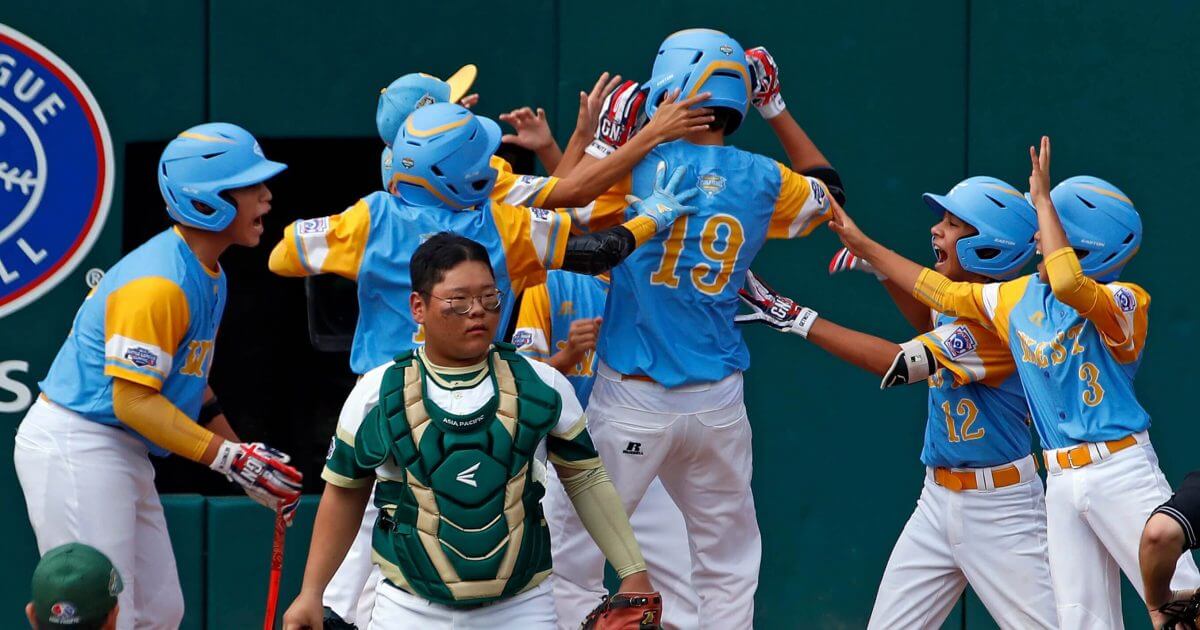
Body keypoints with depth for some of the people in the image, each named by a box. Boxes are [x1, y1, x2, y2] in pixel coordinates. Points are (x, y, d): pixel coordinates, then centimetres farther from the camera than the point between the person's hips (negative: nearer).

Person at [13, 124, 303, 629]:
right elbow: (134, 401, -24)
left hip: (125, 455, 10)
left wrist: (249, 460, 10)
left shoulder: (209, 277, 11)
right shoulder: (158, 282, -21)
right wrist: (230, 458, -26)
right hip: (75, 450, -10)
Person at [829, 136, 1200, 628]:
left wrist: (1043, 199, -21)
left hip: (1120, 470, -7)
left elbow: (1067, 285, -30)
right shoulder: (1019, 297, 12)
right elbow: (943, 293, 23)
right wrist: (865, 247, 24)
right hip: (1061, 479, 7)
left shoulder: (1124, 302, -10)